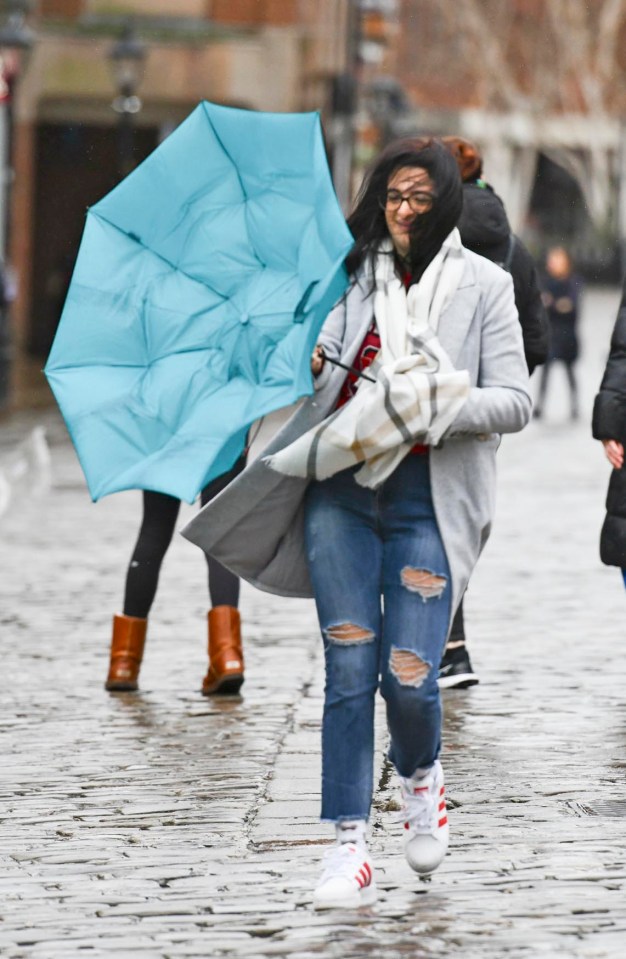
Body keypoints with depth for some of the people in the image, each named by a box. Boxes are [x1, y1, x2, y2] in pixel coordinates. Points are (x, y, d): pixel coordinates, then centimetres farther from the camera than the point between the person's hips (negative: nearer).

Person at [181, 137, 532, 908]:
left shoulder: (482, 286, 3)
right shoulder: (353, 274, 9)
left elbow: (515, 402, -2)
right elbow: (314, 366, 21)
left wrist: (433, 407, -17)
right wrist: (307, 363, -3)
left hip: (428, 502, -2)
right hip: (341, 493, 2)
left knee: (408, 677, -8)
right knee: (349, 668, -3)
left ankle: (420, 775, 26)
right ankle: (348, 848, 2)